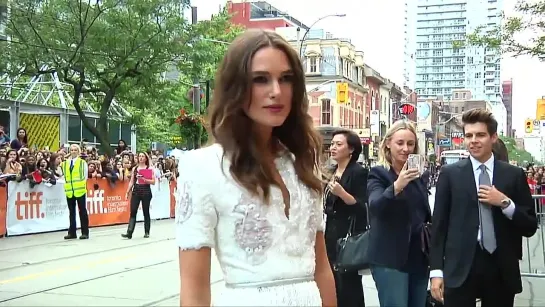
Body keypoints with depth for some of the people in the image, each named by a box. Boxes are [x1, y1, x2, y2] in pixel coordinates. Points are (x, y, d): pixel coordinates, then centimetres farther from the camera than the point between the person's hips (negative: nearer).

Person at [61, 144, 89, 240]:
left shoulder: (83, 162, 1)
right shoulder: (65, 163, 9)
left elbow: (85, 176, 3)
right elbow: (65, 176, 15)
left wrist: (81, 185, -1)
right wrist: (67, 184, 4)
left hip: (80, 190, -3)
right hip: (69, 190, 4)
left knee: (82, 211, 1)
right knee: (72, 212, 10)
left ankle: (85, 232, 5)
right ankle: (72, 232, 16)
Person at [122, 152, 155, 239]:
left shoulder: (149, 169, 0)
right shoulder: (134, 168, 10)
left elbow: (153, 182, -6)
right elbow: (131, 182, 13)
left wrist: (144, 179, -19)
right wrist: (128, 192, 7)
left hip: (146, 192, -3)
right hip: (136, 191, 3)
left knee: (146, 212, 4)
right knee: (133, 212, -5)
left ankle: (147, 232, 14)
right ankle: (129, 233, -10)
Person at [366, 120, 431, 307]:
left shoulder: (417, 175, 12)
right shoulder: (378, 174, -7)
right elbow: (375, 205, -26)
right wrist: (397, 186, -40)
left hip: (418, 258, 6)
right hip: (390, 260, -6)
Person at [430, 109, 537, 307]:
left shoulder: (514, 175, 6)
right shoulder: (450, 174, 3)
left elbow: (530, 227, 7)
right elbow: (439, 223, 2)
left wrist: (505, 203, -10)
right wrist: (436, 270, -3)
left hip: (502, 271, 1)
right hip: (460, 269, -1)